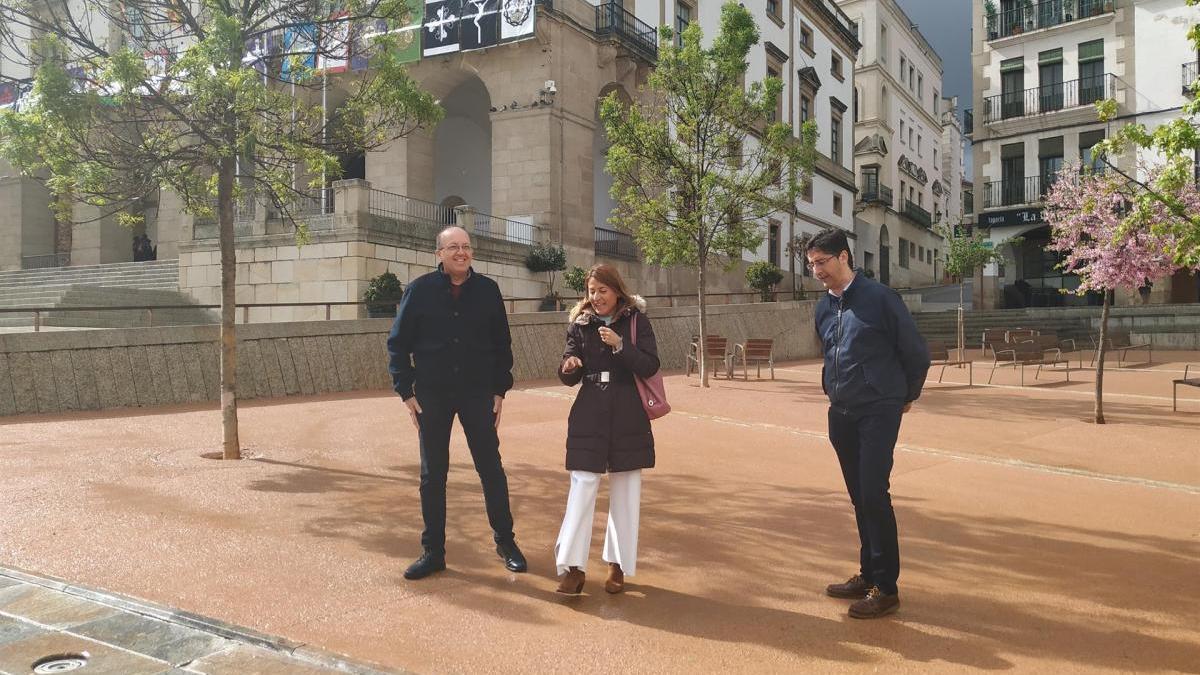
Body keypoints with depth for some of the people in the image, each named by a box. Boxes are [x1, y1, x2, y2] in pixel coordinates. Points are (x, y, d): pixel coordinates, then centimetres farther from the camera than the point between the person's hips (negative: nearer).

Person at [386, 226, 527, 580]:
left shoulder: (488, 290, 1)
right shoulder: (420, 290, -2)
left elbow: (502, 344, 6)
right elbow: (398, 344, 1)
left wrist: (499, 390, 1)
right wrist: (406, 391, -4)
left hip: (478, 394, 0)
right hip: (432, 395, 0)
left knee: (491, 469, 5)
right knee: (432, 475, 7)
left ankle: (505, 541, 21)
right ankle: (433, 551, 20)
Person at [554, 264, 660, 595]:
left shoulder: (636, 320, -1)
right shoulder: (579, 323, 4)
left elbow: (650, 366, -9)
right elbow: (569, 378, 4)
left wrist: (620, 345, -21)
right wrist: (569, 368, -19)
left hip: (628, 418, -1)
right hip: (589, 416, 1)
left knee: (625, 493, 7)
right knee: (582, 487, -5)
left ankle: (618, 565, 21)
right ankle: (573, 567, 0)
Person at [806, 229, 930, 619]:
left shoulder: (879, 298, -10)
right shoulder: (823, 307, 9)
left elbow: (917, 353, -4)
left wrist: (907, 397, 6)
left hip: (878, 413, -6)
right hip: (841, 415, 6)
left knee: (874, 494, -10)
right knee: (859, 497, 11)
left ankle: (886, 588, 0)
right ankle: (869, 575, 22)